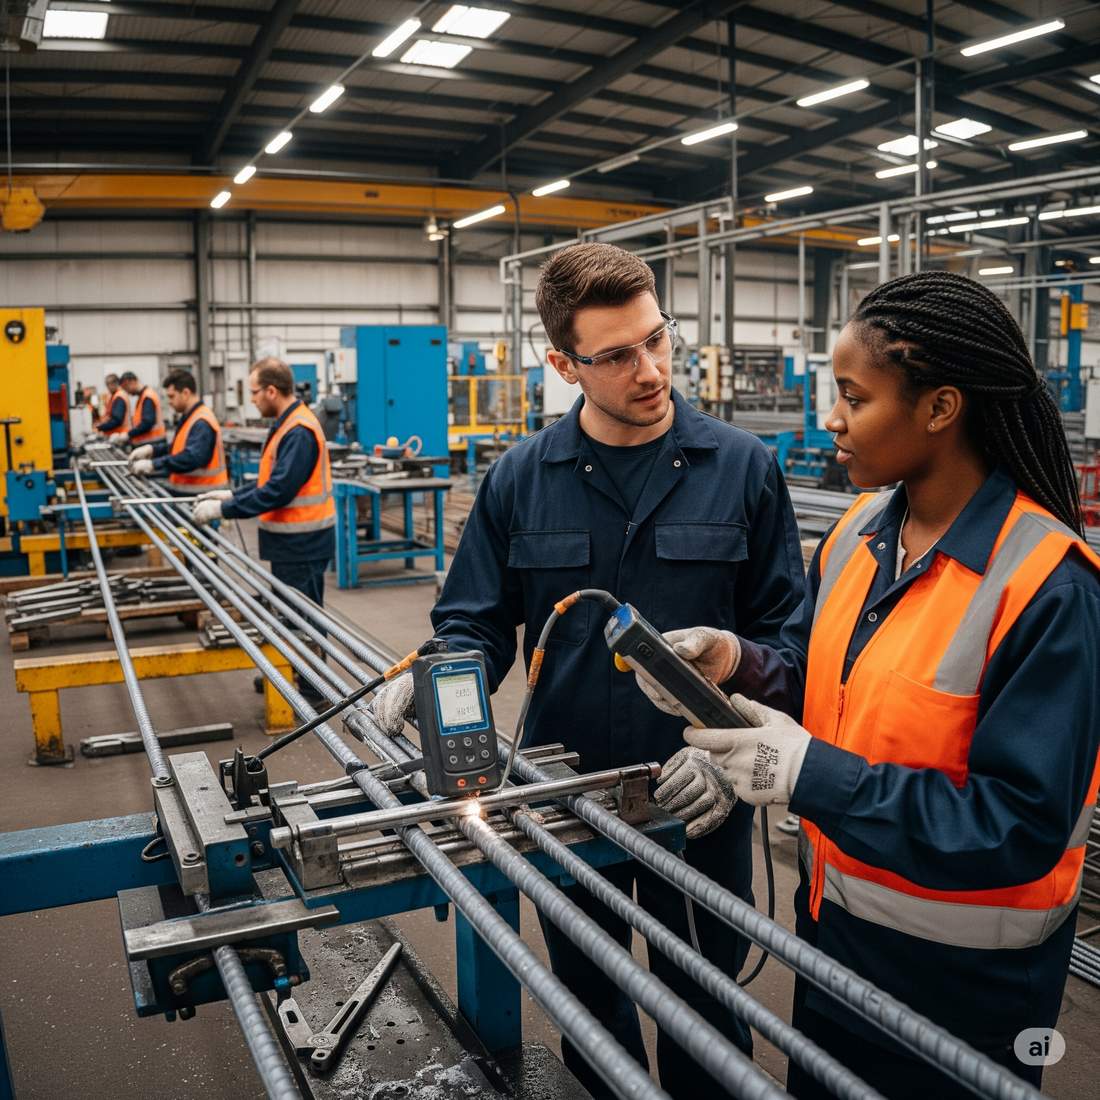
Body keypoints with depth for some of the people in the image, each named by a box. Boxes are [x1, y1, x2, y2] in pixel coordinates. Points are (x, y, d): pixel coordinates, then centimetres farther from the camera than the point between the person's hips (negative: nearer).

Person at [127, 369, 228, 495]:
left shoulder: (202, 423, -20)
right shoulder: (190, 418, 14)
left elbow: (191, 458, -31)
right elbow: (180, 449, 21)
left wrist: (152, 464, -30)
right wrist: (152, 449, 5)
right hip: (187, 491, 10)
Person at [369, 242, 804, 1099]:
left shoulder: (742, 467, -7)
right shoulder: (520, 480, -4)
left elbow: (780, 633, -6)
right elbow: (477, 625, 1)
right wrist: (432, 680, -20)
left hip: (700, 803, -1)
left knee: (704, 1008, 19)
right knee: (589, 1003, 23)